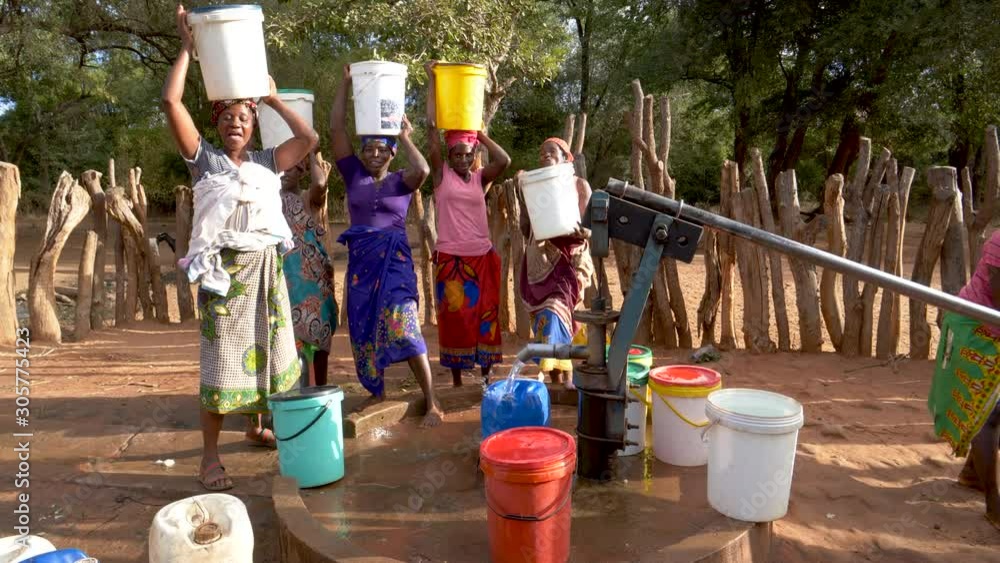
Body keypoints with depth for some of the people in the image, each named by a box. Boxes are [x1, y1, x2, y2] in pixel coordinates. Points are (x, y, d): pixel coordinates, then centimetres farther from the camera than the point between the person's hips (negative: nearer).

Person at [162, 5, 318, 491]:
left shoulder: (266, 161, 11)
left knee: (263, 350, 13)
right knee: (221, 359, -3)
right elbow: (170, 101, -7)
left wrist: (273, 98, 11)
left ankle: (255, 426, 32)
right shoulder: (203, 158, 2)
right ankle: (210, 455, 5)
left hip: (266, 267, 4)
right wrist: (187, 47, 0)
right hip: (223, 268, -4)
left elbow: (309, 139, 4)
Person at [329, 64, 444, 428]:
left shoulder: (401, 181, 1)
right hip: (360, 261, 4)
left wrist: (405, 137, -10)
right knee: (364, 329, 11)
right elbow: (336, 129, 1)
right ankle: (377, 392, 30)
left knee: (403, 328, -12)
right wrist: (345, 83, 0)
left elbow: (423, 170, -23)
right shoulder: (354, 175, 7)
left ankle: (432, 403, -7)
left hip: (394, 260, -4)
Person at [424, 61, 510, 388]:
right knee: (454, 317, 4)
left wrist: (479, 132, -2)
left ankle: (486, 375, 19)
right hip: (450, 258, -2)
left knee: (486, 316, 7)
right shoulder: (441, 174, 1)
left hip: (483, 257, 2)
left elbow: (504, 160, -13)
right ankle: (457, 379, 16)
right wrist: (432, 80, -6)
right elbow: (431, 127, -5)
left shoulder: (481, 178, 6)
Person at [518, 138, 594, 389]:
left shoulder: (579, 185, 2)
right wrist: (523, 193, -4)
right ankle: (556, 375, 11)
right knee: (543, 315, 2)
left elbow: (589, 229, -5)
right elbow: (525, 229, 5)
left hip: (568, 260, -4)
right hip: (539, 261, 4)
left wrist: (581, 231, -27)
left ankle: (564, 374, -15)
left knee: (555, 311, -19)